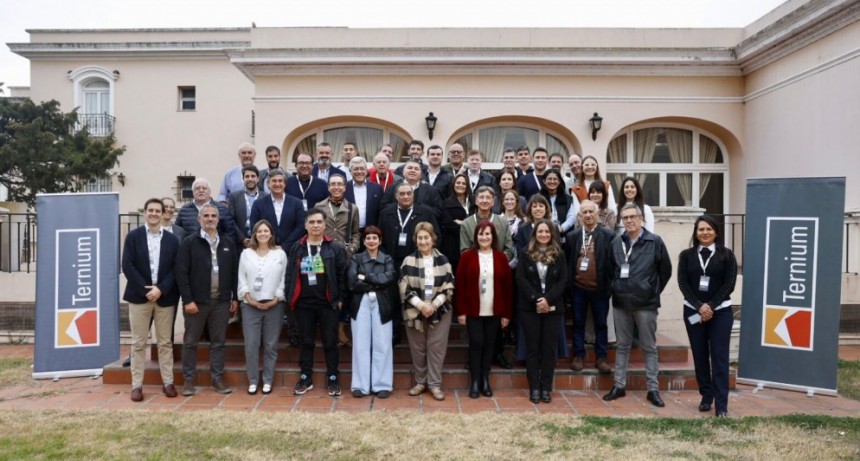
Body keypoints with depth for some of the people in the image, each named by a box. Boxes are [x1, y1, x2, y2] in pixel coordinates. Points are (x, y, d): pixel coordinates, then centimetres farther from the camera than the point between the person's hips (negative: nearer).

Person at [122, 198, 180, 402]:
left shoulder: (172, 239, 7)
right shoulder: (133, 236, 3)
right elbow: (127, 266, -5)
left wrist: (161, 289, -13)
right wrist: (145, 290, -13)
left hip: (165, 297, 1)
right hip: (139, 296, -1)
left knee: (165, 342, 6)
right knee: (138, 343, 3)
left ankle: (168, 382, 13)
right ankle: (137, 385, 10)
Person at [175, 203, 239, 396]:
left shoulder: (228, 243, 8)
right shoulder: (189, 242, -3)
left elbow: (234, 272, 10)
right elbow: (181, 273, -7)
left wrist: (235, 297, 5)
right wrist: (187, 300, -12)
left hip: (221, 302, 3)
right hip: (196, 301, -3)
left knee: (218, 342, 9)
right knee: (190, 342, 6)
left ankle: (217, 379, 18)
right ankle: (189, 380, 17)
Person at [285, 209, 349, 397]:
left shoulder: (335, 248, -2)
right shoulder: (297, 248, 6)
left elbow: (342, 275, -2)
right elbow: (290, 275, 7)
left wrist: (340, 298, -5)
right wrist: (290, 298, 1)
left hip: (328, 303, -2)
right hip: (304, 303, 2)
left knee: (330, 342, 5)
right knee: (306, 342, 12)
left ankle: (332, 379, 16)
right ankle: (305, 378, 23)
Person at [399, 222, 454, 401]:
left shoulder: (442, 260, 2)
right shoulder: (409, 261, 0)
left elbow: (449, 287, -1)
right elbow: (404, 288, -5)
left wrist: (434, 305, -12)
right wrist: (421, 305, -14)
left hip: (439, 311, 0)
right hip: (414, 311, 0)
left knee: (436, 348, 1)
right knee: (418, 349, 8)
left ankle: (435, 384, 12)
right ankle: (420, 382, 22)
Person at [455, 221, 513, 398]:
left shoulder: (501, 257, 2)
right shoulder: (467, 256, -3)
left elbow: (508, 286, 4)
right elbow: (460, 285, -4)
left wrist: (507, 313, 1)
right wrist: (461, 311, -7)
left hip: (494, 311, 2)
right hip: (473, 311, -2)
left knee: (489, 344, 9)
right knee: (476, 343, 0)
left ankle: (485, 380, 22)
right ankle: (475, 381, 12)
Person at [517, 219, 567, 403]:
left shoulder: (559, 255, 4)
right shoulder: (526, 254, 2)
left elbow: (563, 280, -1)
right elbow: (520, 279, -5)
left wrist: (548, 299, -15)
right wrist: (536, 299, -16)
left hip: (553, 308, 1)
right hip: (530, 307, -1)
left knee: (549, 347, 4)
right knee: (532, 347, 3)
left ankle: (546, 388, 12)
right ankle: (534, 387, 11)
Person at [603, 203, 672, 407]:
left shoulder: (655, 241, -5)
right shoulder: (616, 243, 5)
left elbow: (666, 270, 1)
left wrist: (654, 291, 3)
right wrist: (616, 289, 8)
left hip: (645, 303, -3)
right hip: (620, 302, 3)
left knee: (649, 347, 6)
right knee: (622, 346, 12)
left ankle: (653, 389, 14)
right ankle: (619, 386, 20)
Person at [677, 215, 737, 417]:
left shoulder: (726, 255, 2)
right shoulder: (686, 255, 5)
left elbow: (729, 284, -4)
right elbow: (683, 283, -2)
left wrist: (711, 306, -13)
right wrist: (699, 306, -13)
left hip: (720, 312, -2)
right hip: (693, 312, 2)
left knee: (719, 357, -4)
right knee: (700, 356, 7)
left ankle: (721, 404, -2)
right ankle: (706, 397, 19)